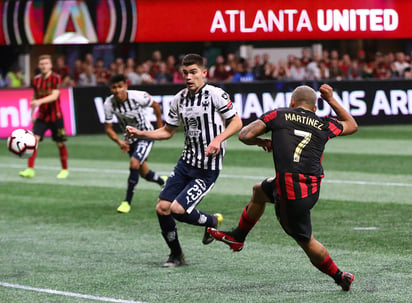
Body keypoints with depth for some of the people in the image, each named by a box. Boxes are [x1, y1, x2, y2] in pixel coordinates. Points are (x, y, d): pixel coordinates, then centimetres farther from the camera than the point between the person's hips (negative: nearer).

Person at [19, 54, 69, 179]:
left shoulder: (56, 78, -10)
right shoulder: (36, 79, 5)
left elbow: (54, 96, -24)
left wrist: (40, 102, -37)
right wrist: (32, 112, 13)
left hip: (55, 116, -4)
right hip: (41, 116, 4)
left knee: (60, 143, 4)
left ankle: (65, 170, 21)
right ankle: (30, 169, -13)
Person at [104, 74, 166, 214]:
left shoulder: (138, 96, -25)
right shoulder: (109, 103, -17)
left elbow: (155, 105, -4)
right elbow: (108, 127, -6)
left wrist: (160, 125, 7)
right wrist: (119, 142, -22)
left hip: (145, 135, -4)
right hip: (130, 138, 4)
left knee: (134, 163, -25)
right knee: (144, 173, 13)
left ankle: (127, 202, -19)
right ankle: (164, 183, 46)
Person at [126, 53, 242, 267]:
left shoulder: (215, 94, -11)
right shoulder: (179, 99, 7)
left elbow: (236, 122, -8)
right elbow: (167, 131, 16)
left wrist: (218, 139, -24)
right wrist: (139, 134, 4)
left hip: (207, 169, -7)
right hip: (186, 162, 7)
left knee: (178, 209, -16)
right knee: (162, 208, 0)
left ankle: (212, 222, 15)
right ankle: (176, 256, 19)